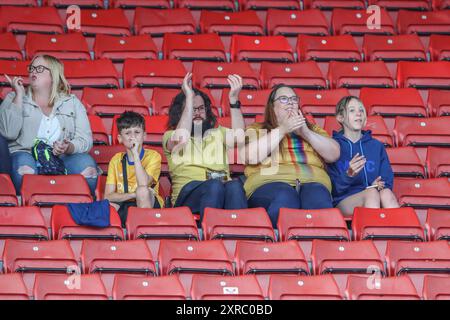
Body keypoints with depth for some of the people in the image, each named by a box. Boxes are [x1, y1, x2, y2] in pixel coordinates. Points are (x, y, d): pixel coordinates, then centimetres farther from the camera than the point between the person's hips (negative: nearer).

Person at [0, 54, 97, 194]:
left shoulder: (72, 103, 17)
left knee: (87, 164, -30)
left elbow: (85, 139, 6)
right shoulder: (14, 99, 14)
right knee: (24, 165, -37)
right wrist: (19, 96, -4)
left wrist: (68, 148, -17)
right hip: (27, 156, -1)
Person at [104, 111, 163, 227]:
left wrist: (135, 153, -18)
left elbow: (143, 184, -21)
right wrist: (135, 195, -17)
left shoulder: (153, 156, -1)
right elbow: (108, 196, -2)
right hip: (124, 206, 1)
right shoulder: (116, 160, 8)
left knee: (142, 190, -35)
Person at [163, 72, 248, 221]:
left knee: (235, 185, -36)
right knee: (215, 185, -38)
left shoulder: (218, 133, 30)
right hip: (189, 191, -2)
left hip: (223, 189, 3)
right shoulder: (170, 136, 21)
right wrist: (189, 98, -7)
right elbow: (181, 139, -6)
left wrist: (234, 99, -4)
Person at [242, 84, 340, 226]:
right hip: (270, 181, -2)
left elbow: (334, 155, 16)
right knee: (285, 201, -41)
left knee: (320, 202, -37)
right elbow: (249, 156, 1)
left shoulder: (312, 128, 32)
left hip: (313, 181, 2)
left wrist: (306, 133, 5)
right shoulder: (256, 130, 23)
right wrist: (281, 130, 1)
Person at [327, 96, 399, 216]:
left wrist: (379, 185, -9)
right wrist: (348, 176, -22)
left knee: (386, 193, -31)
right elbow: (332, 188, -2)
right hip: (344, 201, -3)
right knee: (372, 193, -33)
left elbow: (387, 180, 15)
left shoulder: (376, 146, 20)